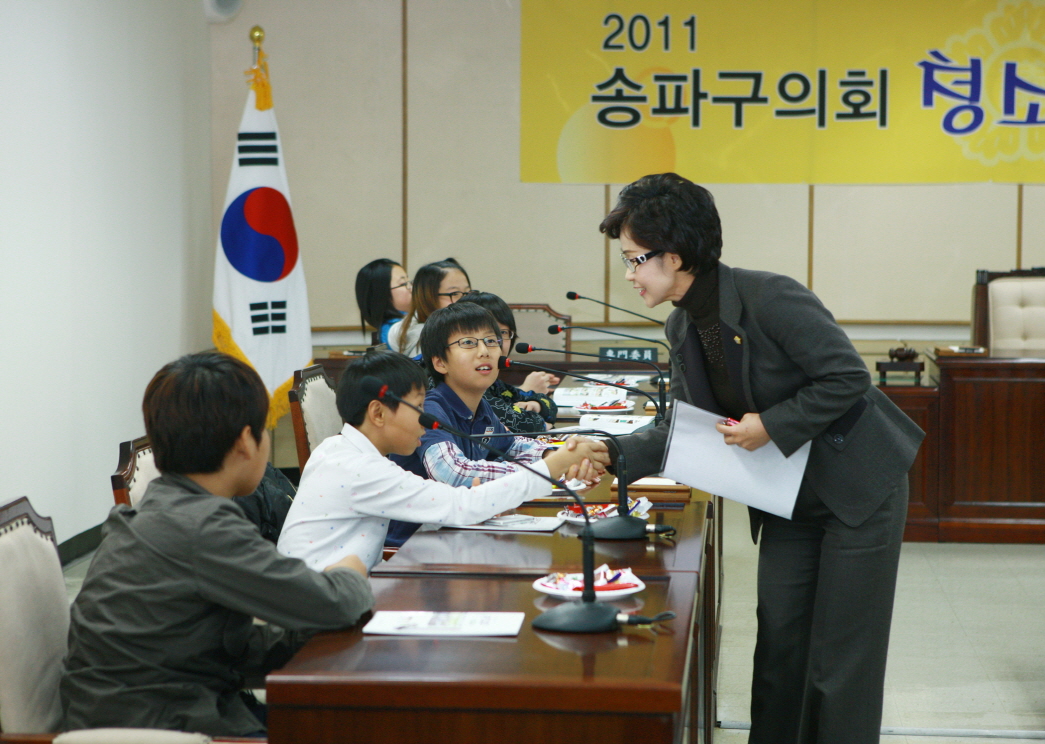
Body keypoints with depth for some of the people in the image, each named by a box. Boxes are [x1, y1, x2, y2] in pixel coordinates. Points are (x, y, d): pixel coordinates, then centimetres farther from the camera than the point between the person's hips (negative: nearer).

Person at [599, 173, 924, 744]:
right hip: (789, 501, 7)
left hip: (860, 488, -7)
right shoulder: (682, 328, 1)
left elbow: (848, 378, -23)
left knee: (840, 662, 0)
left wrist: (771, 426, -24)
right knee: (777, 647, 10)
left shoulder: (769, 298, -25)